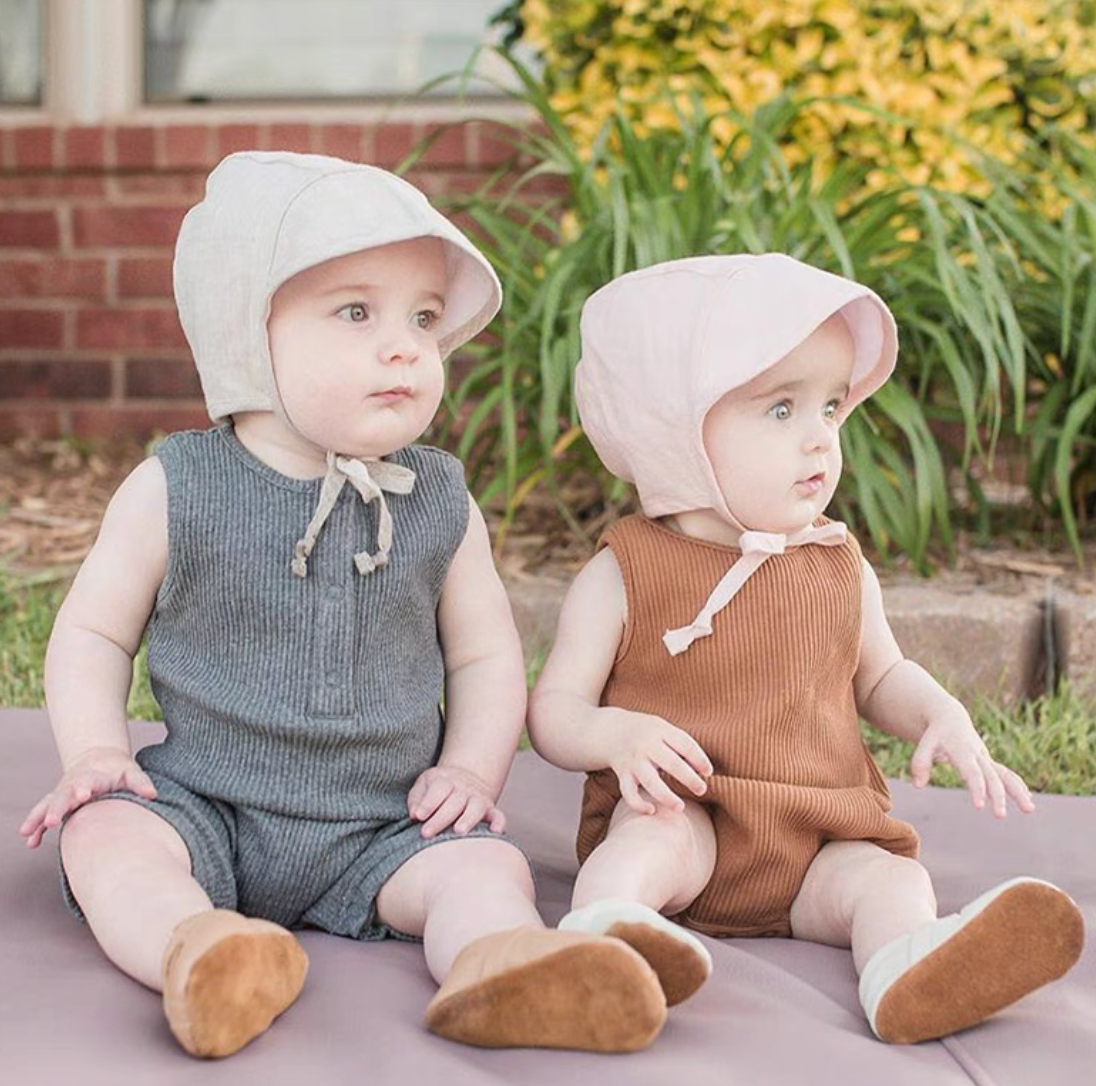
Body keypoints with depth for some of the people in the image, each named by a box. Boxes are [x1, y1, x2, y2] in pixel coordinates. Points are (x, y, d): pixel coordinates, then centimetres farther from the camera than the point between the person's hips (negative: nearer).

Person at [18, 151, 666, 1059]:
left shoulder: (440, 505, 1)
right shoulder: (176, 493, -5)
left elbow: (486, 653, 11)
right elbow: (92, 634, 4)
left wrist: (470, 768, -3)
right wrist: (95, 754, -10)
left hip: (385, 827, 1)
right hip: (205, 803, -1)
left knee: (486, 862, -22)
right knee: (106, 835, -27)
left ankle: (499, 963, -48)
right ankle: (191, 949, -50)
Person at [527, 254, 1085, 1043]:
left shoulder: (841, 569, 8)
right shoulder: (623, 576, -5)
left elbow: (881, 676, 23)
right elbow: (554, 708, -3)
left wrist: (944, 721, 2)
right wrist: (615, 734, -26)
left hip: (819, 841, 3)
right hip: (684, 818, -2)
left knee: (890, 876, -24)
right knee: (655, 837, -33)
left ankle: (914, 975, -52)